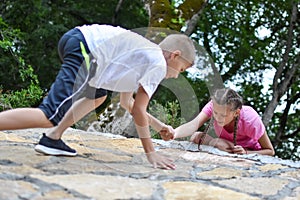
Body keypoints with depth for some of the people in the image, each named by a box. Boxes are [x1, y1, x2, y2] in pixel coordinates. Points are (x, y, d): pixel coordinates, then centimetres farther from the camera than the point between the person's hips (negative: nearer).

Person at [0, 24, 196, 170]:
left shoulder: (144, 55, 29)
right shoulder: (158, 65, 2)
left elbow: (127, 102, 37)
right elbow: (138, 111, -1)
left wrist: (157, 125, 37)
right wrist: (151, 153, 5)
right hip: (84, 48, -10)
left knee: (98, 96, 31)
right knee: (51, 116, -18)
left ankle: (52, 138, 15)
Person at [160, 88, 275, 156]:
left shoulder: (250, 120, -33)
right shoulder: (213, 106, -26)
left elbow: (270, 151, -21)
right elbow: (194, 125, -43)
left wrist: (246, 153, -39)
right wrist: (173, 134, -63)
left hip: (250, 153, -3)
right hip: (225, 151, 3)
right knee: (196, 137, -21)